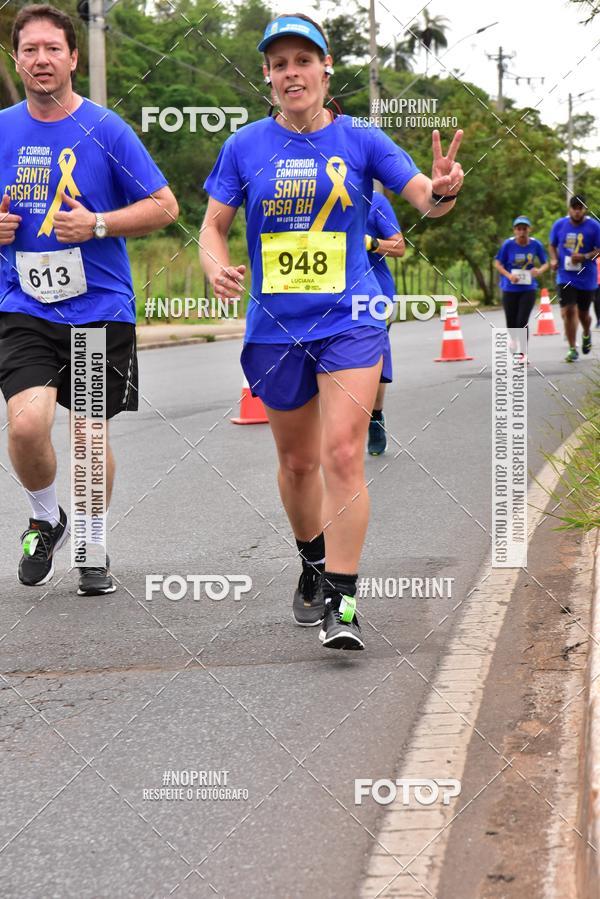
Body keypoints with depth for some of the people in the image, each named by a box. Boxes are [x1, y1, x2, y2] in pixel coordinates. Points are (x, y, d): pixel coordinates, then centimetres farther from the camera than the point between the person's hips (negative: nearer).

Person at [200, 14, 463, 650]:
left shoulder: (361, 142, 0)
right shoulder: (244, 147, 2)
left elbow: (424, 199, -5)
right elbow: (214, 223, 6)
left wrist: (442, 190, -29)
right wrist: (215, 266, -16)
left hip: (349, 318, -2)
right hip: (275, 326, 2)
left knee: (343, 454, -16)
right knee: (297, 461, 14)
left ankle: (339, 602, -15)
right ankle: (313, 563, 40)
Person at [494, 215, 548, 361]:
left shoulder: (535, 244, -5)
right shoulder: (508, 244, -9)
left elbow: (545, 263, 6)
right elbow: (497, 263, -2)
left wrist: (539, 270, -18)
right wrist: (509, 275, -19)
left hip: (528, 289, -1)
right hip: (510, 289, 1)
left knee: (522, 321, -13)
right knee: (511, 324, 7)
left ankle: (522, 353, -2)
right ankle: (516, 350, 32)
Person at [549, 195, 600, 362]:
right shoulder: (559, 225, 2)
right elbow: (552, 245, 16)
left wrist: (585, 257, -21)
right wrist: (554, 259, -4)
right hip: (565, 277, 1)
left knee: (583, 313, 12)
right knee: (568, 311, -11)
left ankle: (586, 335, 46)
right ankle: (572, 349, -4)